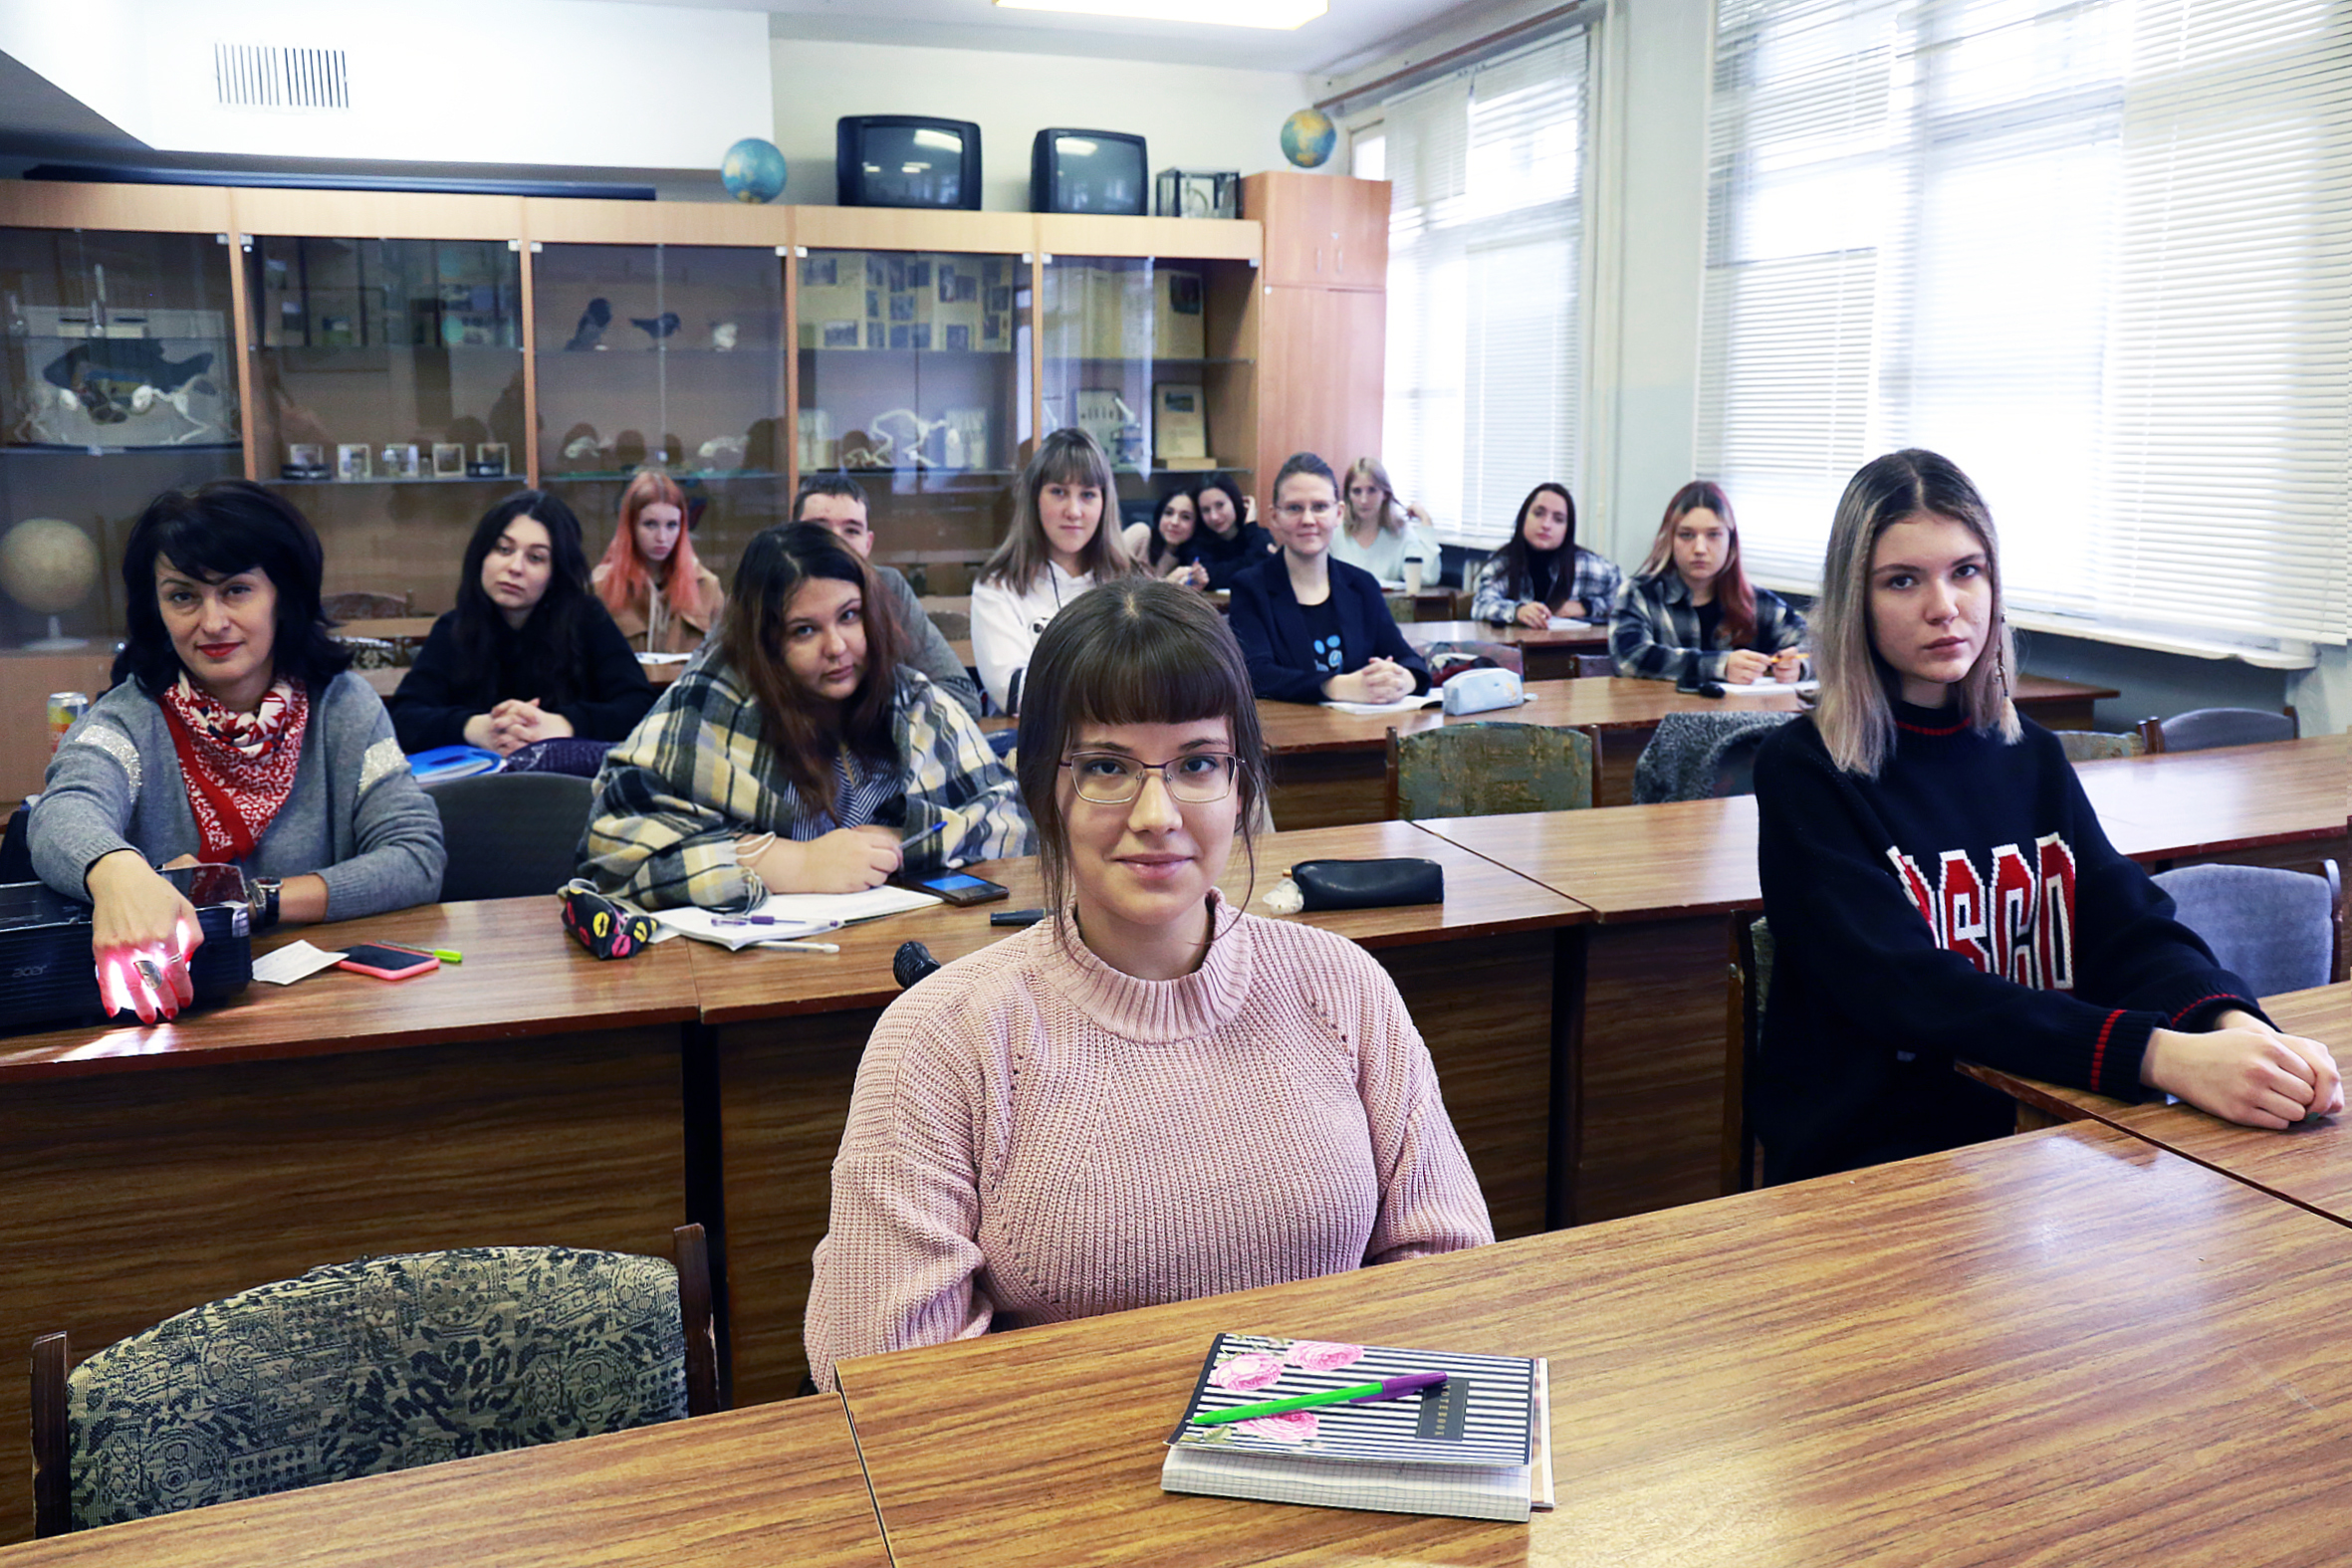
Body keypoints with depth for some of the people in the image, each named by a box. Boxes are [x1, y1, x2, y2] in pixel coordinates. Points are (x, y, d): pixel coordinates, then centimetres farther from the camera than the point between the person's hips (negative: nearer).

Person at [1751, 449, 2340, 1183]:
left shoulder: (2031, 755, 10)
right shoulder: (1804, 771, -9)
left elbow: (2129, 929, 1)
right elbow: (1908, 993, -19)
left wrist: (2239, 1028, -20)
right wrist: (2160, 1057, -29)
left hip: (2040, 1133, 5)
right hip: (1869, 1156, -5)